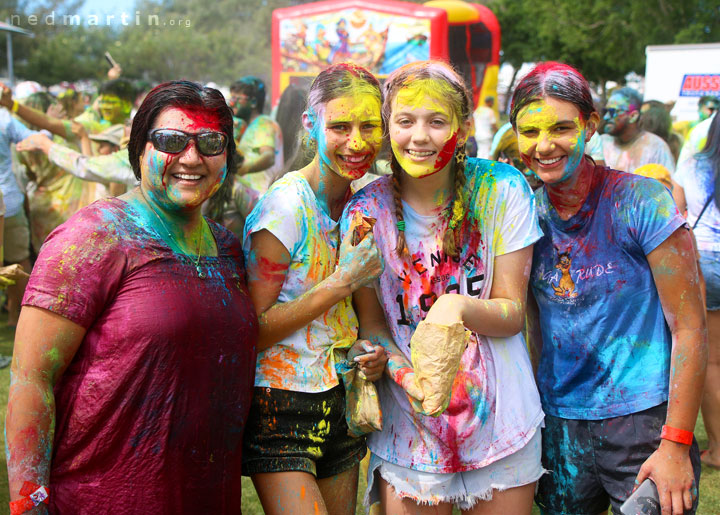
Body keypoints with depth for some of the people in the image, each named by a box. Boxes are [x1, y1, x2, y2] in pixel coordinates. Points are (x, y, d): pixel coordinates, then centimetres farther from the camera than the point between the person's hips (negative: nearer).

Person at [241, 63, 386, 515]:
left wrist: (368, 350, 0)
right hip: (280, 406, -6)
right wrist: (341, 284, -20)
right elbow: (252, 330, -18)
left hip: (341, 403, 7)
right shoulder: (285, 207, -17)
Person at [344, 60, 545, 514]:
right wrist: (403, 372, -20)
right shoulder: (366, 210, -7)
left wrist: (459, 307, -27)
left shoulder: (501, 191, -9)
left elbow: (513, 313, -6)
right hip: (409, 426, 0)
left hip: (500, 421, 0)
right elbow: (371, 322, 0)